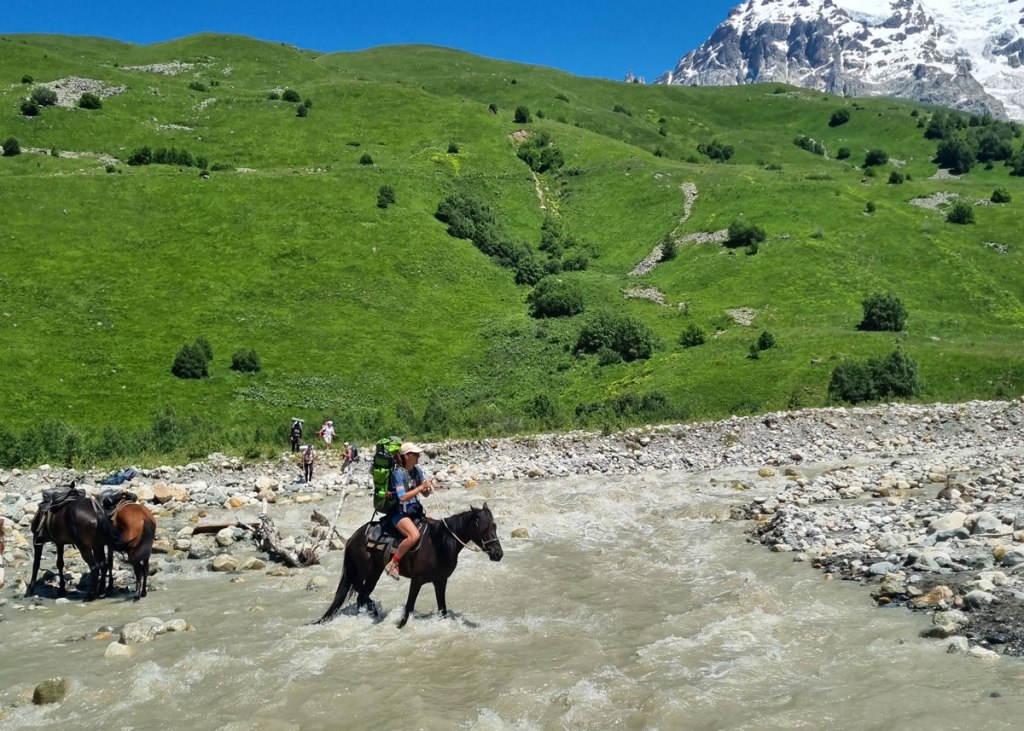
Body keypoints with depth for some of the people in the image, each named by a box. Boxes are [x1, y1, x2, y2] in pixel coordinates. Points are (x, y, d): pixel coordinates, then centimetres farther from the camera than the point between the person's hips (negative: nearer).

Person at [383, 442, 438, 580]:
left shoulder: (417, 470, 6)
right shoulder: (398, 472, -14)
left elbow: (425, 494, 10)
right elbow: (402, 497, -24)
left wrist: (428, 487, -12)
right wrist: (420, 487, -26)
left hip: (415, 510, 8)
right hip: (399, 512, -8)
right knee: (414, 535, -32)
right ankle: (392, 564, -18)